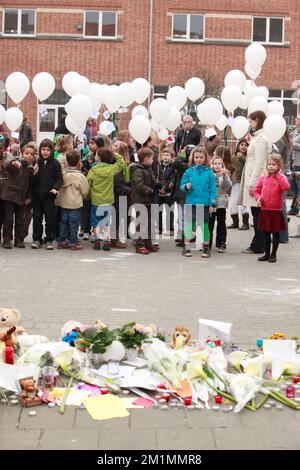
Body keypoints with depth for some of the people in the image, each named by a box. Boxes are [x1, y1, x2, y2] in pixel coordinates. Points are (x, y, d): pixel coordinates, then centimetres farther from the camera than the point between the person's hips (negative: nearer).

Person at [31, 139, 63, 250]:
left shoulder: (55, 163, -3)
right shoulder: (37, 162, 5)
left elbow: (59, 179, -3)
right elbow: (31, 179, 11)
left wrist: (55, 188, -19)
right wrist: (34, 174, -10)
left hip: (49, 196, -3)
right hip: (37, 195, 3)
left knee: (50, 218, 2)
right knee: (37, 218, 8)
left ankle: (49, 240, 11)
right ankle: (37, 239, 17)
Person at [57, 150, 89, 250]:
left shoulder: (63, 174, -4)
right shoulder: (80, 176, -15)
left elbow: (60, 188, 6)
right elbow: (85, 191, -5)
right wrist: (82, 197, 15)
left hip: (64, 203, 5)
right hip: (75, 204, -4)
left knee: (63, 222, 13)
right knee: (74, 223, 2)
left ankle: (61, 241, 18)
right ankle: (73, 242, 6)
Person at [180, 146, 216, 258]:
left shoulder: (209, 172, -1)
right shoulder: (189, 171, 2)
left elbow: (213, 189, -1)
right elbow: (182, 185, 4)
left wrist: (212, 204, -4)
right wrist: (186, 187, -18)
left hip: (204, 203, -1)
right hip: (191, 203, 1)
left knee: (204, 225, 7)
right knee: (189, 225, 5)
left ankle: (206, 248, 17)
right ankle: (186, 248, 14)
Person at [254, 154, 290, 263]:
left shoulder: (281, 178, -5)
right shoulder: (263, 179, 6)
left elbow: (286, 187, -24)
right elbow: (257, 190, 13)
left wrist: (279, 175, -20)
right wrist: (258, 198, -7)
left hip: (276, 210, -4)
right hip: (265, 210, 4)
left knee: (275, 233, 6)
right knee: (266, 233, 13)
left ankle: (273, 255, 16)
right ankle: (267, 254, 24)